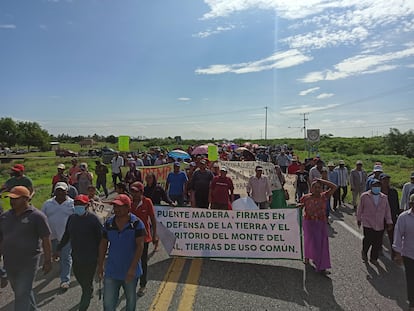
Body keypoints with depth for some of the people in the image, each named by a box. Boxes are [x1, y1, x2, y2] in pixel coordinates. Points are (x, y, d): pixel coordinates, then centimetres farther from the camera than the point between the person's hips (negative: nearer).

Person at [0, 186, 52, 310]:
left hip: (28, 263, -6)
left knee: (22, 295, -2)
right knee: (20, 292, 21)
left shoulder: (36, 216, -12)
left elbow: (46, 240, -10)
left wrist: (47, 261, -10)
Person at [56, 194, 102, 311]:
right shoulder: (72, 218, 1)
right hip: (76, 257, 6)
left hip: (90, 258, -6)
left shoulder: (93, 219, -15)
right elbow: (66, 235, 15)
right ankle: (89, 292, 50)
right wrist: (58, 249, 16)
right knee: (80, 279, 22)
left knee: (87, 283, 3)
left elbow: (100, 238, -12)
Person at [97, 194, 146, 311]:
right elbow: (103, 244, 7)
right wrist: (100, 265, 8)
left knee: (131, 299, 18)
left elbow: (140, 246, -17)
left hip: (130, 272, -2)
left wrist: (133, 268, -21)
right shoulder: (108, 223, -2)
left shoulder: (137, 223, -14)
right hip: (111, 271, 3)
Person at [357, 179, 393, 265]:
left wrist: (389, 221, 3)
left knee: (378, 243, 4)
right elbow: (360, 208, 5)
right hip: (368, 224, -3)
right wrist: (358, 219, 10)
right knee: (368, 240, -9)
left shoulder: (384, 197, 7)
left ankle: (374, 258, 25)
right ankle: (364, 253, 22)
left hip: (380, 225, 3)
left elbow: (387, 210, 9)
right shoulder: (364, 196, -2)